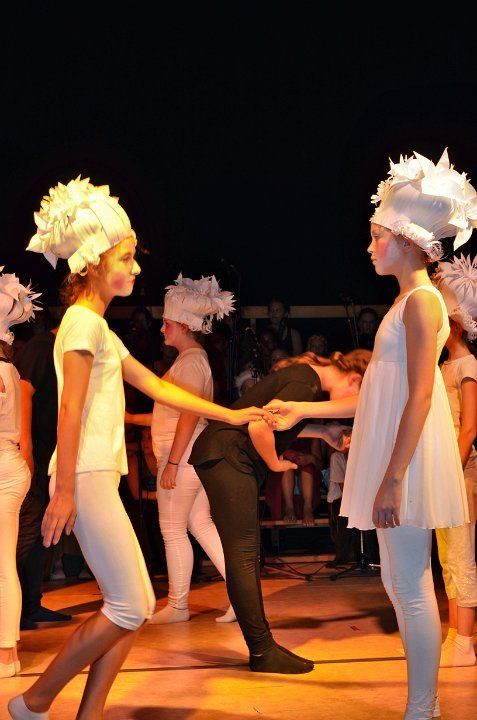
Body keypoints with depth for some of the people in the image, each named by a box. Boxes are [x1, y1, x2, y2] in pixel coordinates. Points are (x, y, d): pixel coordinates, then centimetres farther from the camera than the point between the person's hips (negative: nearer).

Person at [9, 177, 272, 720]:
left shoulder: (99, 329, 22)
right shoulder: (83, 321, -8)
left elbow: (155, 386, 23)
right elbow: (71, 410, -15)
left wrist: (230, 415, 23)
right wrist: (64, 491, -20)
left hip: (99, 479, 10)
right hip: (85, 477, -10)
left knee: (137, 605, 8)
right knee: (128, 608, -7)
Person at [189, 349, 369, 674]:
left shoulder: (306, 376, 12)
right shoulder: (306, 385, -19)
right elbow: (259, 427, -28)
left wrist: (323, 432, 21)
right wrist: (275, 463, -11)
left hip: (228, 460, 11)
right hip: (225, 456, -11)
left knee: (247, 555, 10)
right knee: (243, 555, -8)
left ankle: (262, 647, 15)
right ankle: (263, 652, -4)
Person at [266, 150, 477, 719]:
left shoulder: (422, 300, -11)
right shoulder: (407, 302, 18)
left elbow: (420, 396, -19)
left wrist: (393, 479, -24)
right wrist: (304, 410, 21)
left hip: (408, 457, -10)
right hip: (392, 459, 10)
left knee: (411, 587, -5)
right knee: (398, 584, 13)